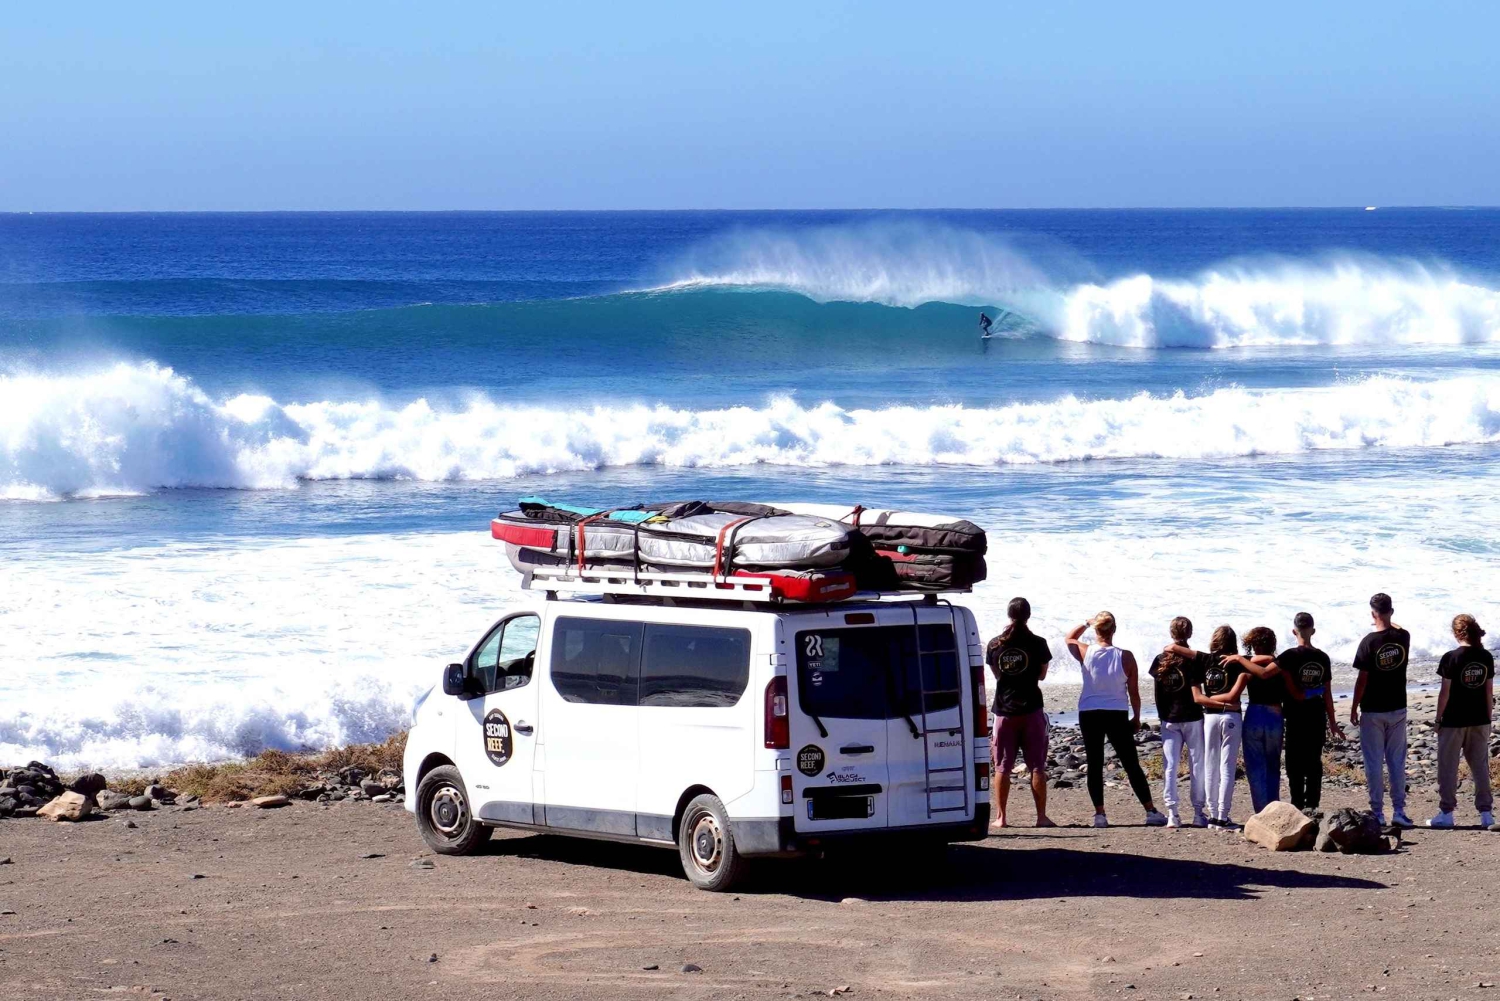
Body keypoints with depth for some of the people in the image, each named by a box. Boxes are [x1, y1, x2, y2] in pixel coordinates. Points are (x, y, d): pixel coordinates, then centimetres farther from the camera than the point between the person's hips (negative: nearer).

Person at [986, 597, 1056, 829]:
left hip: (1004, 711, 1)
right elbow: (1042, 675, 6)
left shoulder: (995, 645, -1)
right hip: (1031, 709, -1)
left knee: (1002, 767, 7)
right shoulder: (1037, 644, -6)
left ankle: (1000, 817, 5)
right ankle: (1041, 816, 2)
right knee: (1037, 766, 3)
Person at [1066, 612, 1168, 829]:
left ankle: (1099, 814, 1)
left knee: (1095, 765, 6)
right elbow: (1134, 692, 0)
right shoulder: (1125, 657, -7)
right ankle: (1151, 811, 5)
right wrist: (1136, 717, 11)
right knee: (1132, 765, 5)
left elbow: (1070, 639, 19)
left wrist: (1086, 623, 18)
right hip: (1117, 715, 0)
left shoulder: (1085, 653, -5)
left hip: (1089, 715, 0)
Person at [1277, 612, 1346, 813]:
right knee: (1314, 761, 10)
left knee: (1295, 762, 2)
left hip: (1296, 715, -3)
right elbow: (1327, 693, 7)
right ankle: (1312, 804, 8)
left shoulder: (1289, 656, -9)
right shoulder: (1322, 658, 3)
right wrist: (1332, 722, 13)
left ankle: (1297, 805, -1)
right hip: (1318, 716, 3)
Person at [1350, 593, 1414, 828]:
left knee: (1374, 764, 3)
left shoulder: (1369, 642, -15)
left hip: (1373, 711, -4)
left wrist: (1354, 708, -4)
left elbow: (1362, 679, -13)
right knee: (1397, 762, 9)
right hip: (1398, 709, 4)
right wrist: (1387, 624, 34)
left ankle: (1377, 813, 3)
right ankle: (1399, 811, 7)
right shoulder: (1403, 637, -4)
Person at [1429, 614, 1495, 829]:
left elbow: (1445, 692, -11)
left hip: (1453, 721, -4)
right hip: (1479, 721, 4)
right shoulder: (1486, 658, 0)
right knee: (1480, 766, 11)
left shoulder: (1451, 658, -13)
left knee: (1448, 767, 5)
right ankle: (1485, 812, 9)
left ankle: (1446, 812, 7)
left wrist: (1438, 719, -1)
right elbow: (1489, 691, 4)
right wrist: (1488, 718, 13)